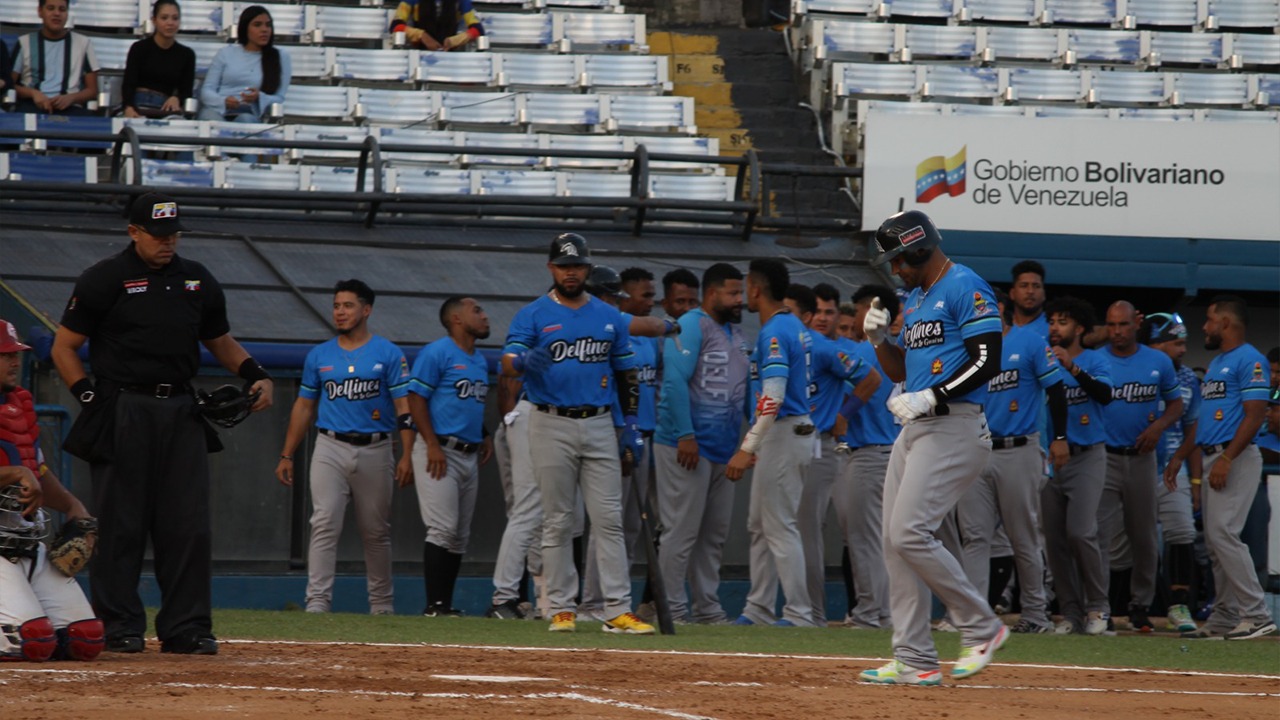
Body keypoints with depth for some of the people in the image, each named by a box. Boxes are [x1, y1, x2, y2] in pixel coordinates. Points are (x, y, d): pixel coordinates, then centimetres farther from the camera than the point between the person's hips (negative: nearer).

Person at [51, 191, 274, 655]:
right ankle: (120, 627, 4)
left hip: (181, 413, 4)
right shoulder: (104, 280, -2)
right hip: (123, 416, -4)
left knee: (188, 525, 2)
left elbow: (221, 341, 24)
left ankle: (187, 628, 6)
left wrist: (256, 375, 7)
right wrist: (91, 398, -10)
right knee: (120, 524, -3)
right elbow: (64, 346, 1)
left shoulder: (198, 281, 13)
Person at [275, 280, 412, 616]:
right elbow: (304, 407, 14)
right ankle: (317, 601, -16)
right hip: (331, 449, 1)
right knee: (324, 525, -12)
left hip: (375, 450, -1)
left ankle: (382, 605, 20)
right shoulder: (319, 355, 9)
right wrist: (287, 455, 10)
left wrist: (407, 455, -12)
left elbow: (404, 406, -3)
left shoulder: (388, 354, 2)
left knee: (376, 532, 8)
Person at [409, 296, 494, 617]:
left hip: (470, 455, 9)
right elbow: (416, 398, -11)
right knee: (443, 530, -13)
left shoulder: (480, 361, 18)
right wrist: (433, 445, -18)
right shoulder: (437, 353, -8)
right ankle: (435, 605, -12)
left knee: (460, 536, 8)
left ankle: (447, 604, 12)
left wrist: (485, 435, 11)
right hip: (441, 453, -9)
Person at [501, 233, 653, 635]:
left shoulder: (608, 318, 11)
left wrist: (630, 421, 6)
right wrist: (525, 360, -37)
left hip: (599, 425, 3)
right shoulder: (533, 316, 0)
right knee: (557, 521, 1)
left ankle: (619, 611, -5)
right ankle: (560, 608, 6)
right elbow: (508, 362, -13)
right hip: (551, 425, -3)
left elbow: (625, 372, 16)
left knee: (609, 518, -2)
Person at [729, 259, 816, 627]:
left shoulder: (774, 333, -16)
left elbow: (772, 398, -24)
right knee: (760, 524, 15)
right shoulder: (796, 328, 14)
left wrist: (747, 448, -24)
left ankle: (799, 613, -6)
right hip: (800, 429, 10)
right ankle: (759, 608, 18)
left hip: (783, 433, -10)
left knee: (780, 527, -7)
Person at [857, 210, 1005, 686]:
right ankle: (915, 662, 6)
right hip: (914, 431, 10)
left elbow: (987, 361, -18)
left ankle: (981, 627, -4)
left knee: (910, 533, -18)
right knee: (896, 541, 4)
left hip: (953, 428, -10)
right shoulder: (915, 299, 20)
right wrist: (879, 339, 8)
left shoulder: (965, 287, -10)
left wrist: (930, 397, -21)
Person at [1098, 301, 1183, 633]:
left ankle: (1141, 605, 21)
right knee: (1099, 533, -12)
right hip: (1103, 458, -2)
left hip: (1141, 458, 2)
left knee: (1144, 537, 9)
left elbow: (1175, 404, 11)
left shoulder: (1159, 363, 5)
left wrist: (1159, 426, -7)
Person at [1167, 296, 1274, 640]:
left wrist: (1226, 459, -24)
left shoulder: (1249, 360, -10)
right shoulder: (1215, 364, 21)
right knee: (1215, 540, 8)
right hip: (1212, 459, 10)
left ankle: (1256, 615, -17)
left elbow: (1254, 415, -18)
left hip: (1236, 459, -10)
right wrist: (1180, 456, 21)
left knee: (1223, 533, -17)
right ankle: (1224, 618, 10)